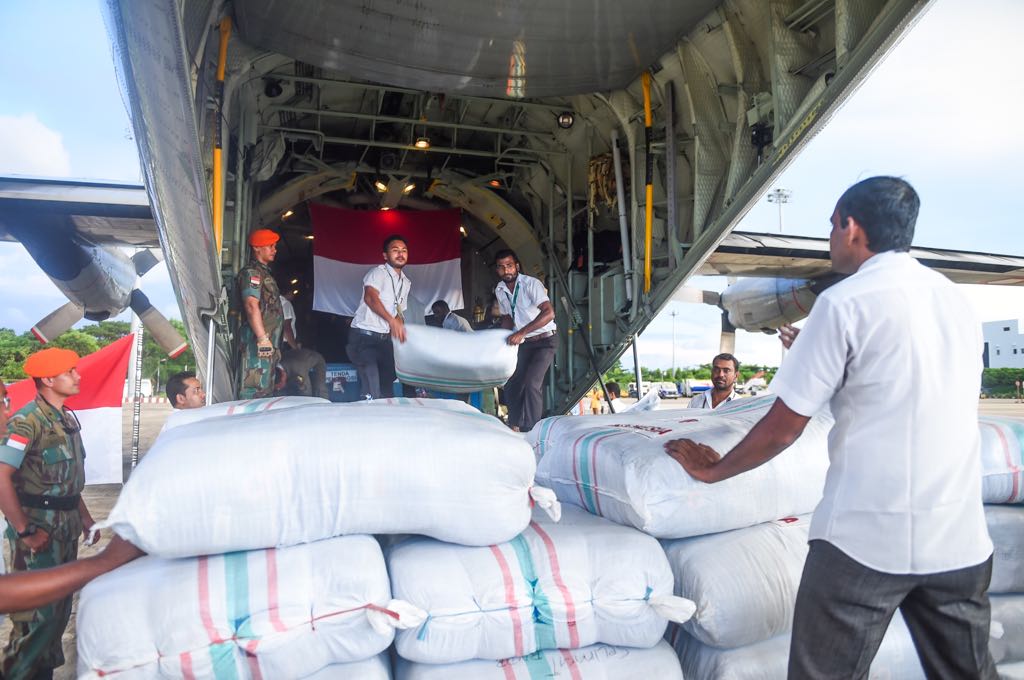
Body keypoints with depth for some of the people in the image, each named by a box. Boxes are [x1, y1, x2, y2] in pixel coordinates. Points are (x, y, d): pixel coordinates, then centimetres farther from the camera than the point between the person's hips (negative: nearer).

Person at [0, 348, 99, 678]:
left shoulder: (67, 418, 9)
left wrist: (84, 516, 15)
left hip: (66, 526, 8)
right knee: (37, 611, -1)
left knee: (60, 607, 16)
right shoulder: (27, 421, -17)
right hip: (38, 527, -8)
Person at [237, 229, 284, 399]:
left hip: (268, 341, 10)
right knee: (254, 389, -11)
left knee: (266, 389, 13)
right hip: (257, 341, -10)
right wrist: (262, 337, -26)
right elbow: (251, 306, -19)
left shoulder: (264, 272, 23)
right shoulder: (251, 272, -7)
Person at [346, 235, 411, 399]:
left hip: (386, 338, 8)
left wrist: (402, 333, 5)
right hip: (364, 336, -8)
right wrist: (392, 320, -44)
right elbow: (370, 298, -30)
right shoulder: (378, 272, -10)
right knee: (372, 394, -18)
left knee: (386, 387, 9)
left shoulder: (406, 282, 14)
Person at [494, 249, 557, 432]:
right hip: (524, 343, 7)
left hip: (544, 341, -7)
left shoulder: (531, 284, -20)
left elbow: (549, 313, -32)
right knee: (511, 385, 9)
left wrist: (522, 332, -37)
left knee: (531, 384, -21)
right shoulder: (500, 290, 2)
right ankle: (514, 426, 27)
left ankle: (531, 431, -12)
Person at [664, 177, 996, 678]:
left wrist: (713, 470, 7)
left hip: (868, 538, -6)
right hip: (962, 540, 7)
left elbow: (782, 430, -9)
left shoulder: (845, 303, -10)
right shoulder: (958, 301, 9)